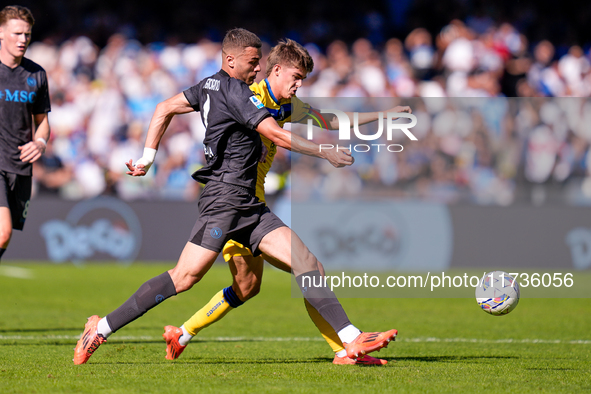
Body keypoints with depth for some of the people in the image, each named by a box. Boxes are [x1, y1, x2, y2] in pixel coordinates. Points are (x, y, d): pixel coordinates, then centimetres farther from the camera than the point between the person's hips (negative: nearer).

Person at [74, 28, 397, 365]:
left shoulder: (210, 86, 16)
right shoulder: (234, 91, -11)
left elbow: (164, 109, 20)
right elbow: (276, 135, -15)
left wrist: (148, 158, 21)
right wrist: (326, 152, -8)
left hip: (249, 206, 10)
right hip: (226, 196, -10)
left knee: (306, 262, -2)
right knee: (185, 277, -13)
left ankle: (352, 340, -8)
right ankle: (101, 328, -6)